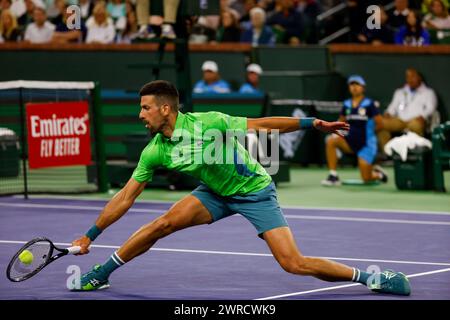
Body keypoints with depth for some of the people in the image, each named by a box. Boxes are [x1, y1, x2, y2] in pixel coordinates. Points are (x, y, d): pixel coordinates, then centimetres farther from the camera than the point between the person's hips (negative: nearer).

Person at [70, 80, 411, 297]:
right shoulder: (154, 152, -10)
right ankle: (101, 274, 0)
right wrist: (90, 235, -3)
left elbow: (261, 124, -20)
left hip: (255, 192, -5)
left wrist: (312, 123, -27)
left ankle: (368, 277, -4)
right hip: (215, 194, 5)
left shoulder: (208, 122, -26)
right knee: (164, 223, -16)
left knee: (293, 263, -17)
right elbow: (126, 197, -3)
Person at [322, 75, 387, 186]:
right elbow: (341, 122, 17)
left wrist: (368, 131, 3)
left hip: (366, 144, -4)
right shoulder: (346, 104, 4)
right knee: (331, 141, -25)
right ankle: (333, 176, -17)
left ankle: (378, 174, 31)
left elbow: (379, 123, -9)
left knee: (366, 179, -8)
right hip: (350, 141, 4)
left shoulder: (369, 104, -10)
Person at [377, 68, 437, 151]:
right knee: (382, 123, -25)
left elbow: (430, 108, 3)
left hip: (416, 120, -4)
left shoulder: (428, 92, 17)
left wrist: (422, 116, -18)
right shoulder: (399, 92, 30)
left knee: (415, 125, -41)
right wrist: (387, 114, -3)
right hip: (399, 121, 4)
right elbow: (393, 106, 20)